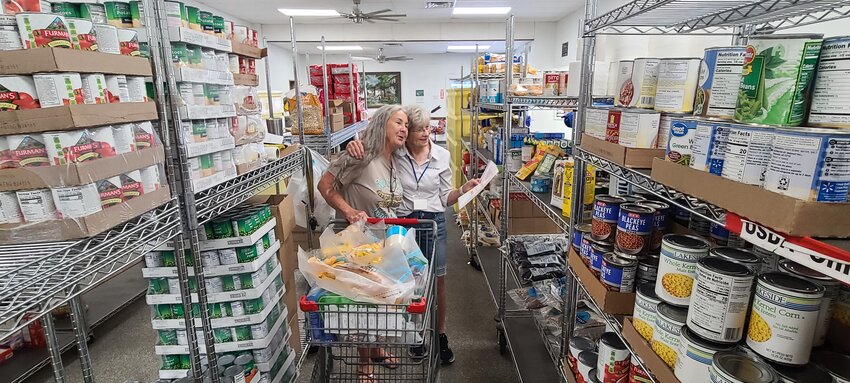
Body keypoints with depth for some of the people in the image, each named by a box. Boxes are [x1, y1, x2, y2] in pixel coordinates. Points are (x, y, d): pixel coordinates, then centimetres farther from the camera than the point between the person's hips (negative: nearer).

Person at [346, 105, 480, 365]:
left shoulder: (442, 156, -2)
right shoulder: (393, 154, -6)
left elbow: (444, 197, 5)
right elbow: (364, 149, -5)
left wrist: (463, 190, -13)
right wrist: (354, 145, -28)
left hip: (434, 222, 1)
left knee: (437, 281, 9)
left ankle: (440, 334, 31)